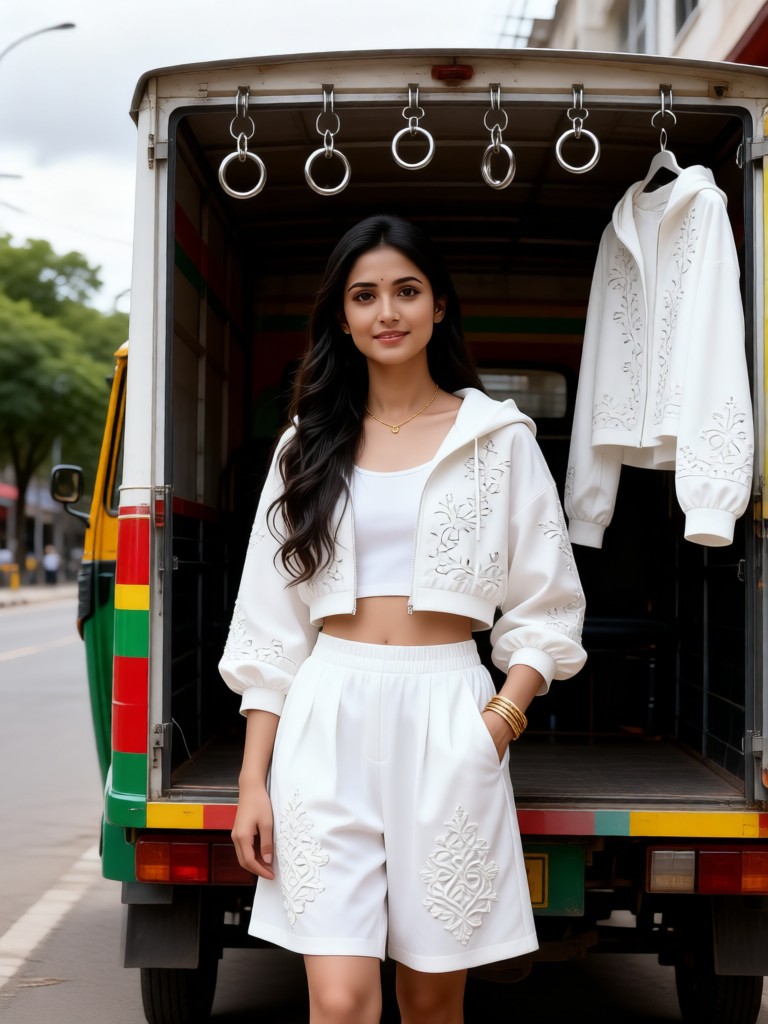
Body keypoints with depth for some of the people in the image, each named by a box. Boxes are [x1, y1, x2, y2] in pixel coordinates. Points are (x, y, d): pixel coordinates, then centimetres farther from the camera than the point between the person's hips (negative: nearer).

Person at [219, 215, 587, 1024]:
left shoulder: (499, 439, 6)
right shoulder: (310, 444, 11)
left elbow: (546, 609, 8)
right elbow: (270, 624, 10)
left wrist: (505, 715, -9)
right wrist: (253, 781, 4)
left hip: (446, 717, -1)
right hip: (326, 719, 1)